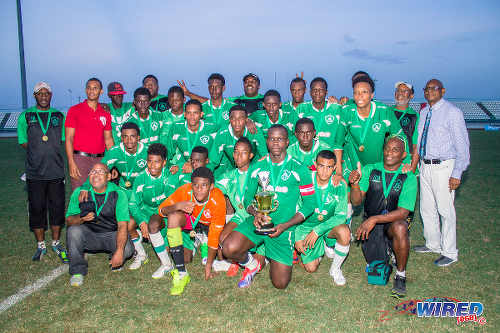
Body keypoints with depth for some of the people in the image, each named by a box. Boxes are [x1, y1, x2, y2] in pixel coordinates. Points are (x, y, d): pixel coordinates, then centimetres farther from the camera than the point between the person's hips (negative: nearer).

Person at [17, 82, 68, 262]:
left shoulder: (59, 116, 9)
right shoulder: (25, 116, 6)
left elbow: (63, 140, 11)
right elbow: (23, 141, 7)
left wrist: (49, 152, 0)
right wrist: (39, 153, -1)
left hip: (56, 171, 1)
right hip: (35, 172, -1)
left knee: (57, 207, 4)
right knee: (36, 208, 4)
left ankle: (56, 243, 20)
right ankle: (41, 245, 19)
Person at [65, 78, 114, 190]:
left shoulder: (105, 114, 11)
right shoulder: (74, 110, 1)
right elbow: (69, 138, -3)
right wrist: (71, 162, -13)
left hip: (100, 160, 4)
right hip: (80, 158, -3)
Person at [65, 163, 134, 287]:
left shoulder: (118, 194, -14)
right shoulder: (80, 192, -7)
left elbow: (122, 225, -21)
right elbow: (69, 220, -5)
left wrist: (119, 251, -33)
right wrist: (81, 218, -30)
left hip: (112, 234, -1)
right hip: (89, 234, 2)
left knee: (127, 249, -27)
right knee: (73, 231, -28)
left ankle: (116, 261, 12)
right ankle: (77, 271, -7)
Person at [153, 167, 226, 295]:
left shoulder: (218, 200, -32)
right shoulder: (184, 191, -29)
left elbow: (215, 235, -25)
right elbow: (162, 210, -20)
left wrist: (209, 265, -21)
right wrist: (178, 206, -43)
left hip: (207, 225, 1)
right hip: (188, 220, -1)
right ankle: (181, 274, -30)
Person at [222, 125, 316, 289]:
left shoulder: (299, 169, -2)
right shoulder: (258, 167, 6)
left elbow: (309, 204, -2)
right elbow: (248, 197, 10)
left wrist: (284, 225, -13)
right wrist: (255, 213, -14)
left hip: (283, 226, -1)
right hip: (257, 221, 2)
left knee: (280, 284, -3)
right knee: (229, 249, -26)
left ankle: (275, 259, 32)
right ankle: (251, 265, 10)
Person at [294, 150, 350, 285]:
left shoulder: (339, 184, -16)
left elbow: (341, 215, -18)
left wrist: (317, 230, -27)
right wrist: (297, 237, -11)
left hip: (329, 225, 0)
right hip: (307, 225, 0)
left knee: (344, 232, -34)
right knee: (311, 268, -8)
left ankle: (335, 269, -7)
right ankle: (323, 247, 26)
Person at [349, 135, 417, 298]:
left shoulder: (409, 178, -9)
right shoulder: (370, 170, -2)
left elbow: (403, 212, -18)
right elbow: (356, 201, -7)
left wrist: (375, 219, -31)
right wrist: (355, 184, -28)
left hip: (394, 221, -2)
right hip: (370, 221, 2)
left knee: (400, 228, -35)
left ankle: (400, 275, -15)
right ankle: (386, 250, 26)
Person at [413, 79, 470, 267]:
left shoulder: (452, 112, -9)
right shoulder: (423, 113, 10)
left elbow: (462, 144, -11)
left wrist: (457, 174, -15)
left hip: (443, 167, -7)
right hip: (425, 166, 7)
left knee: (445, 210, 0)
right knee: (426, 209, 15)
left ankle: (450, 252, 15)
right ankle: (433, 244, 33)